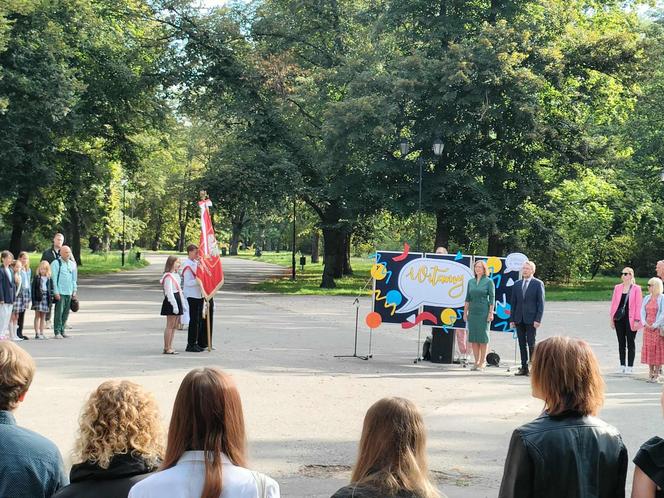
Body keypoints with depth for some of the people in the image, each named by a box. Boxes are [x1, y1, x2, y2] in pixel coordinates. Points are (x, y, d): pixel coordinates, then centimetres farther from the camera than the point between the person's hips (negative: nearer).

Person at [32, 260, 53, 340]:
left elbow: (51, 289, 10)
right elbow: (33, 289, -4)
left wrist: (51, 299, 4)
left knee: (43, 316, 9)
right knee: (37, 315, -2)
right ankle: (37, 333, -2)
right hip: (38, 298, -3)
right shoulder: (36, 278, -2)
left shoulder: (49, 279, 6)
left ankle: (42, 333, 13)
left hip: (46, 298, 3)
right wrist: (33, 299, -11)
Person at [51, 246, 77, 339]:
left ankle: (62, 330, 14)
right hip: (60, 292, -6)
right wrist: (56, 292, -12)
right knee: (59, 312, -7)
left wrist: (74, 290, 14)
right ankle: (57, 332, -3)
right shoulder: (56, 263, -4)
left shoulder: (72, 264, 15)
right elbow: (54, 279, -7)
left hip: (69, 292, 6)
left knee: (66, 313, 7)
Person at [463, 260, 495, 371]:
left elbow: (492, 298, -5)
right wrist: (465, 312, 10)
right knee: (473, 337, 5)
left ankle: (482, 363, 3)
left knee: (483, 337, -1)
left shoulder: (489, 282, -2)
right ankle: (476, 361, 12)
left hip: (484, 312, -5)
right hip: (472, 312, 5)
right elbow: (468, 298, 14)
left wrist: (491, 313, -11)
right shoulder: (471, 282, 11)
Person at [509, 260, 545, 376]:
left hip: (531, 319, -4)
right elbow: (513, 302, 12)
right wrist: (512, 319, 7)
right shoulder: (517, 284, 12)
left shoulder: (538, 284, -1)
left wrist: (538, 320, -12)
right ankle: (524, 367, 12)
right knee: (522, 344, 7)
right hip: (519, 319, 4)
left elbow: (541, 303, -4)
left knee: (531, 344, -4)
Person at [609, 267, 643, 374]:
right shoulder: (617, 288, 8)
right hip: (619, 318, 4)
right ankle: (622, 365, 16)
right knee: (621, 342, 9)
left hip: (630, 319, -4)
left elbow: (638, 305, -6)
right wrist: (611, 318, 6)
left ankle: (630, 366, 9)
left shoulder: (636, 289, -4)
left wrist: (637, 320, -11)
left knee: (630, 343, 3)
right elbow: (613, 303, 10)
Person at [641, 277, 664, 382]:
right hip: (647, 327, 5)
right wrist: (644, 323, -8)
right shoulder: (647, 298, 10)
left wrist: (655, 325, -15)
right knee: (648, 348, 6)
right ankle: (651, 372, 14)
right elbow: (642, 311, 7)